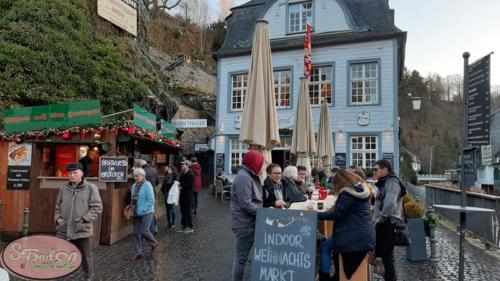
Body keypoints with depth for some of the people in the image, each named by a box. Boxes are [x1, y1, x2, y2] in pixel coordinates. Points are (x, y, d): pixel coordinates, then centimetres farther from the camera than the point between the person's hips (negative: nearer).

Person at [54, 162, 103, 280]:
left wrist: (84, 219, -16)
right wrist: (58, 218, 2)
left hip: (82, 230, -4)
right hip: (64, 230, 4)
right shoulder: (64, 188, 8)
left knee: (86, 258, 10)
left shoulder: (91, 188, -6)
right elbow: (58, 206, 19)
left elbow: (97, 207, -9)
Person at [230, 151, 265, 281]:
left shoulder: (250, 176, 13)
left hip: (249, 223, 10)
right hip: (245, 224, -10)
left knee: (241, 256, 17)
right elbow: (246, 204, -25)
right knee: (241, 257, 0)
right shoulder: (244, 178, -20)